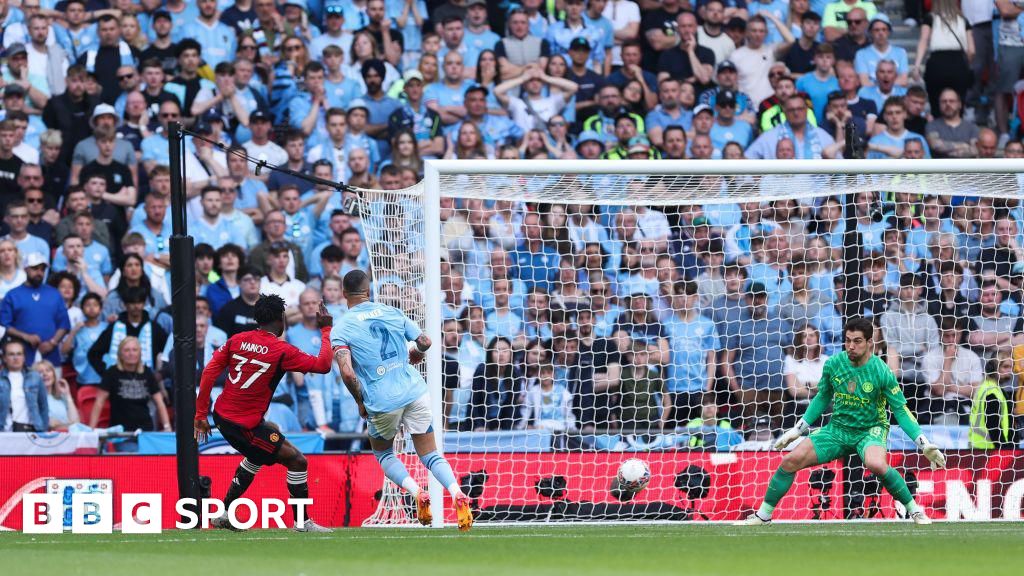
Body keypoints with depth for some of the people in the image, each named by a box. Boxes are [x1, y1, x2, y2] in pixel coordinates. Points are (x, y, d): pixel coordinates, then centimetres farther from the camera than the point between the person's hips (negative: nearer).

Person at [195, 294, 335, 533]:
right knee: (297, 461, 1)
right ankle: (301, 522, 10)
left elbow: (209, 372, 1)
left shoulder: (237, 340, 3)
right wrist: (326, 330, 0)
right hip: (244, 424, -8)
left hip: (222, 414, 8)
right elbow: (323, 365, -12)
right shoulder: (282, 351, -14)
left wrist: (201, 414, 6)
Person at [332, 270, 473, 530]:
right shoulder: (392, 313, 7)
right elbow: (425, 342, 11)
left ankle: (417, 493, -2)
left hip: (382, 402, -2)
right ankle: (457, 493, -19)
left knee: (382, 452, 23)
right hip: (415, 391, 2)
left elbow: (347, 373, -14)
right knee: (430, 455, 9)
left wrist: (360, 402, 1)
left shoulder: (340, 329, -3)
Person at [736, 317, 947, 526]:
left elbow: (901, 411, -10)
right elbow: (822, 398, 12)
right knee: (791, 461, -10)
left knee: (876, 464, -37)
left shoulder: (881, 372, -16)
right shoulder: (833, 364, -6)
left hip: (870, 431, -4)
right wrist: (796, 430, 12)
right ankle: (763, 515, 6)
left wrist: (924, 444, -18)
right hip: (837, 428, 4)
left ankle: (914, 510, -17)